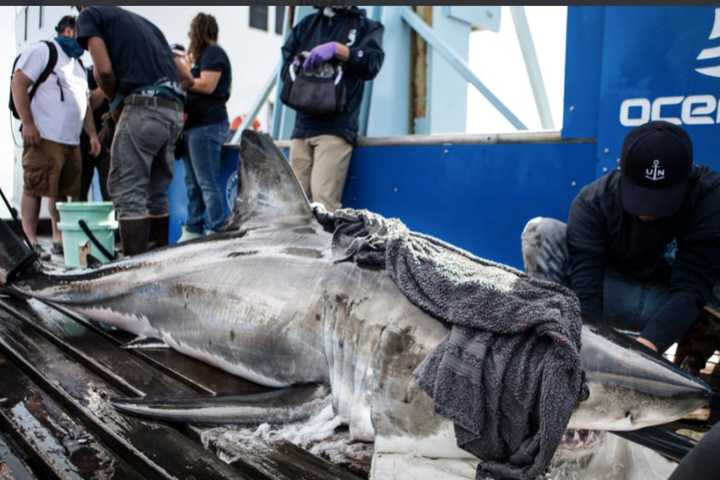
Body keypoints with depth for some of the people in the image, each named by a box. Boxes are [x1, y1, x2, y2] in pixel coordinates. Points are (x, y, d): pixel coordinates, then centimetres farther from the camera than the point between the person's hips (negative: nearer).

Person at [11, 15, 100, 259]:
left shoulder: (78, 64, 26)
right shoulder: (42, 50, 1)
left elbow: (84, 102, 27)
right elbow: (18, 83, -8)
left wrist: (92, 134, 16)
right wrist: (28, 123, -16)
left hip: (71, 140, 8)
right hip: (44, 136, -8)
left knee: (65, 191, 7)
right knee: (34, 189, -7)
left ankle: (60, 239, 13)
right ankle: (30, 241, -6)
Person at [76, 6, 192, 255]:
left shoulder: (90, 14, 10)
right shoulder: (143, 21, 30)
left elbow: (104, 70, -7)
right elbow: (186, 78, 25)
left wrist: (116, 101, 12)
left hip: (143, 109, -7)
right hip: (173, 111, 7)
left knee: (128, 193, -3)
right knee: (156, 194, 13)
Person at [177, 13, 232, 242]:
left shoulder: (213, 53, -4)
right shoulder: (204, 55, 22)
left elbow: (207, 86, -16)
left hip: (207, 125, -10)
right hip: (194, 125, 10)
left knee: (207, 183, -10)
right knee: (192, 182, 10)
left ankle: (218, 233, -8)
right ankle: (193, 230, 16)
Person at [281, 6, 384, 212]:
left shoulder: (366, 27, 11)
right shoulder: (306, 24, 23)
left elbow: (372, 63, -5)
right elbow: (285, 65, 19)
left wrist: (337, 49, -19)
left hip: (336, 127, -4)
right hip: (302, 126, 4)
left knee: (323, 198, -17)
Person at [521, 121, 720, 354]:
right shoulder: (593, 201, -22)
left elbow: (692, 288, -30)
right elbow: (585, 291, -29)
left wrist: (646, 346, -45)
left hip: (672, 304, 0)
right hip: (612, 294, 0)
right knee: (540, 230, -24)